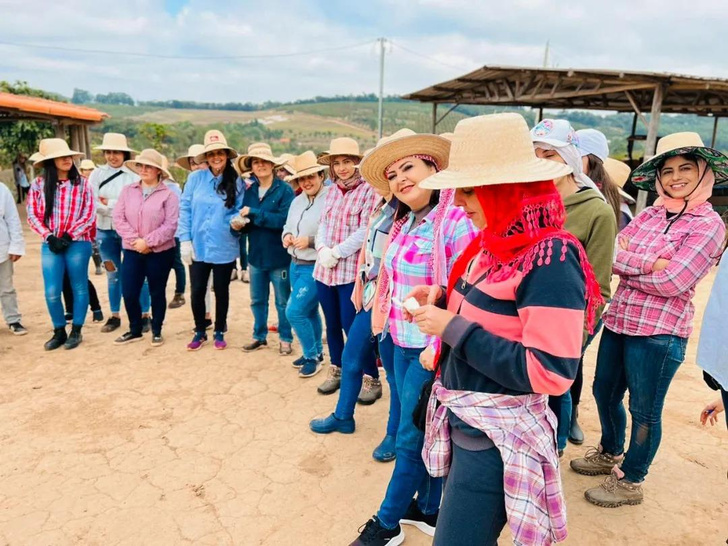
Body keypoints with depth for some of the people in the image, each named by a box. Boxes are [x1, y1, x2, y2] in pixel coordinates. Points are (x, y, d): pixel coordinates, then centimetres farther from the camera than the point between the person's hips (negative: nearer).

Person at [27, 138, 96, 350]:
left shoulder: (82, 183, 0)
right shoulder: (39, 185, 2)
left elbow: (89, 216, -4)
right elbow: (33, 216, 3)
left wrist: (68, 237, -11)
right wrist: (50, 237, -9)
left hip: (78, 244, -1)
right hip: (50, 246, 1)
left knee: (79, 288, 7)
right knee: (52, 293, 0)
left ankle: (76, 332, 21)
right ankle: (59, 332, 20)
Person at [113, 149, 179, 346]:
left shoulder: (168, 194, -6)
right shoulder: (127, 191, 6)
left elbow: (170, 225, -13)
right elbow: (118, 218, 0)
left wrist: (148, 242, -17)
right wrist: (135, 239, -12)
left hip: (160, 252, -3)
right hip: (132, 251, 4)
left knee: (157, 293, 8)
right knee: (129, 293, 5)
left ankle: (157, 331, 23)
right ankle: (135, 330, 24)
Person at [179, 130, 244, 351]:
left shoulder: (236, 182, -3)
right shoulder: (195, 178, -2)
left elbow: (239, 211, 2)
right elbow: (185, 209, 0)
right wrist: (185, 240, -5)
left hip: (224, 248, -1)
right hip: (198, 247, 1)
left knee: (221, 291, 12)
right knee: (197, 291, 8)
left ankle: (219, 332, 30)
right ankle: (200, 332, 28)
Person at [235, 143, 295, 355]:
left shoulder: (284, 190, -11)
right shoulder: (249, 191, 6)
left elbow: (285, 220, -23)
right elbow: (247, 222, 8)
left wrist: (254, 213, -23)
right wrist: (239, 224, -15)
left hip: (279, 256, -5)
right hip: (256, 256, 5)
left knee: (283, 302, 9)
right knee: (257, 300, 17)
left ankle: (285, 339, 25)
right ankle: (259, 336, 33)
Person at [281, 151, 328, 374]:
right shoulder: (297, 201, 8)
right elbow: (288, 225, 18)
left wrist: (311, 241, -27)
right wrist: (287, 235, -3)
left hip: (315, 267, -8)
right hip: (296, 264, 8)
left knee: (294, 311, -8)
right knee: (309, 311, 20)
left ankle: (312, 357, 12)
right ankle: (316, 352, 37)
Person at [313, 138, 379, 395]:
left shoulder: (368, 190, -7)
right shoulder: (332, 190, 13)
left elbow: (365, 231, -14)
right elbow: (323, 224, 11)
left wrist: (336, 253, -15)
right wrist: (322, 249, -9)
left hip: (351, 269, -6)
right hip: (324, 268, 6)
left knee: (351, 326, -2)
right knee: (332, 324, 15)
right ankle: (336, 371, 32)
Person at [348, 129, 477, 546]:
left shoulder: (457, 223, -20)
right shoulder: (405, 223, 7)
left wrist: (438, 349, -21)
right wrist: (389, 329, 14)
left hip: (431, 350, -8)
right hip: (401, 343, 8)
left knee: (412, 438, 7)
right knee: (422, 432, 20)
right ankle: (428, 509, 38)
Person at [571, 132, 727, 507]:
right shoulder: (650, 214, 8)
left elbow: (672, 282, -18)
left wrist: (627, 265, -7)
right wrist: (649, 264, -20)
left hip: (659, 333, -6)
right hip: (618, 321, 7)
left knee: (644, 411, 8)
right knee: (604, 393, 20)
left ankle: (630, 481, 29)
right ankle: (610, 454, 45)